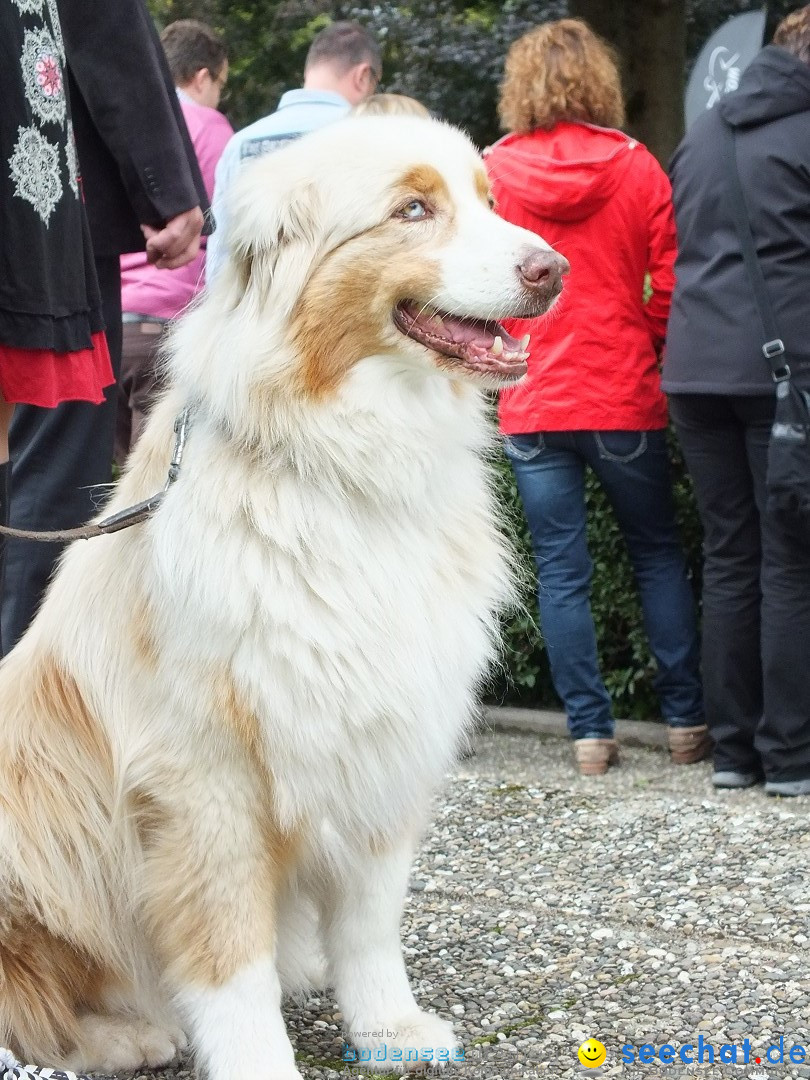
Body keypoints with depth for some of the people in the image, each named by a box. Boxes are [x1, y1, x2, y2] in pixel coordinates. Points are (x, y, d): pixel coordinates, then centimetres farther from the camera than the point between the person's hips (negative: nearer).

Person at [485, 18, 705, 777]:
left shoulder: (491, 171, -3)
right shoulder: (636, 167, -3)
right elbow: (670, 283, -1)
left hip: (531, 406, 0)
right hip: (624, 398, 0)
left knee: (561, 569, 5)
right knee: (657, 553, 13)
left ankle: (589, 732, 3)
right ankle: (686, 722, 14)